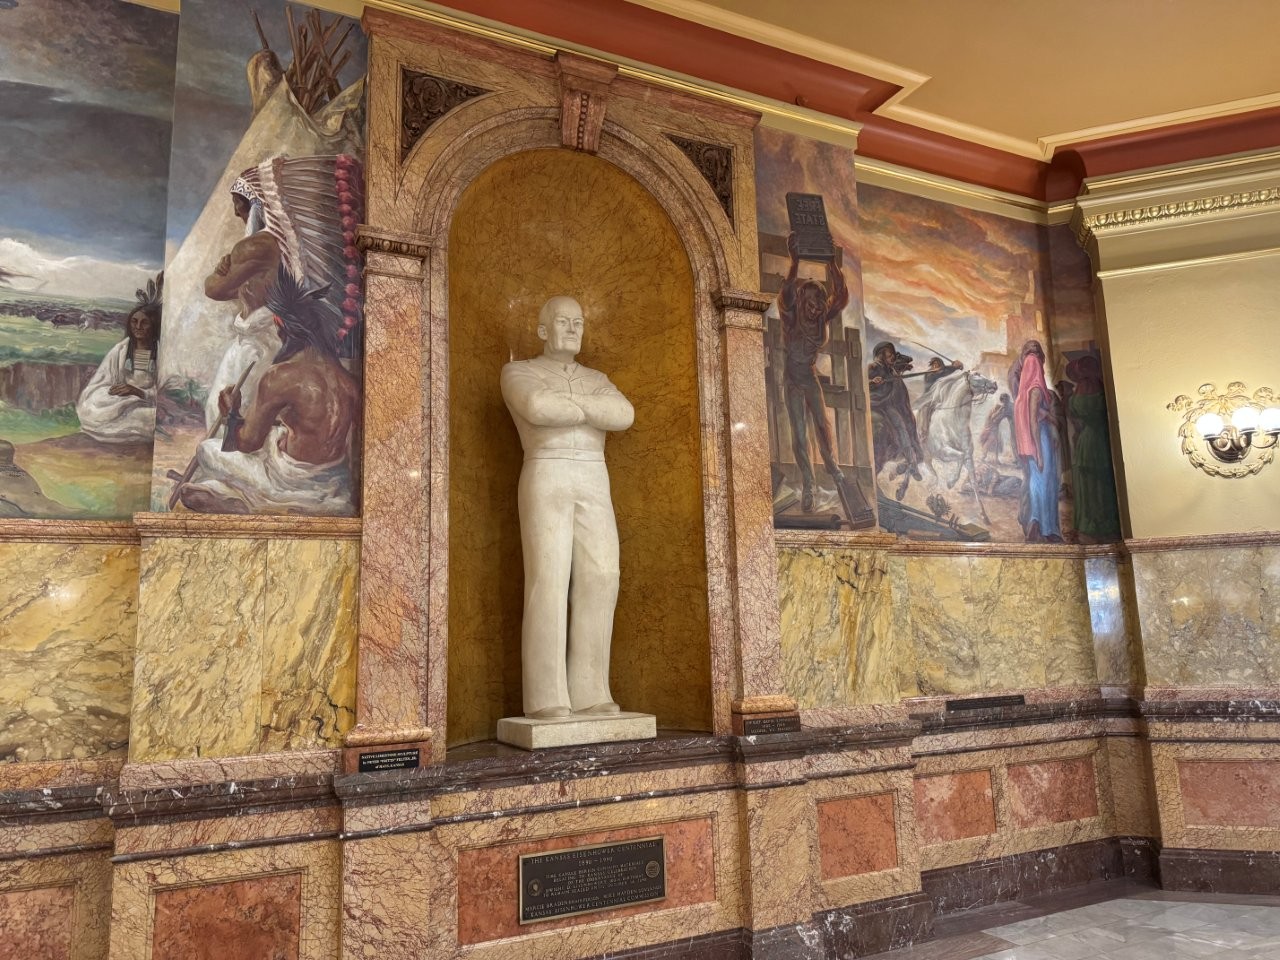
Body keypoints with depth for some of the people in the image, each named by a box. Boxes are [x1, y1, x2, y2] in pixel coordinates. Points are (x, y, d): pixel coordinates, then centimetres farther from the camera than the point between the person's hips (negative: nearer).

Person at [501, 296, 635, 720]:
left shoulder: (597, 380, 22)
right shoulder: (517, 372, 7)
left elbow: (623, 415, 0)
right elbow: (539, 408, -16)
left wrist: (566, 404, -8)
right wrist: (593, 411, -4)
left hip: (593, 484, 5)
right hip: (545, 481, -5)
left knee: (598, 582, -7)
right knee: (548, 582, -14)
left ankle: (587, 692, -3)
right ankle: (544, 698, -12)